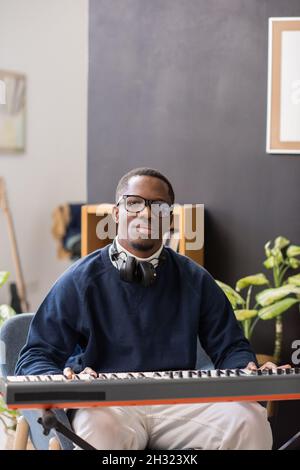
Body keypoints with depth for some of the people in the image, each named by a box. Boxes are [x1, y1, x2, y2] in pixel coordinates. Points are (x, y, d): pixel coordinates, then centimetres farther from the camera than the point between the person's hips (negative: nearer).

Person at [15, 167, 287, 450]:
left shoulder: (195, 280, 10)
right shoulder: (80, 281, 2)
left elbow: (230, 348, 13)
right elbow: (34, 358, 1)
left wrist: (250, 374, -11)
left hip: (180, 401, 3)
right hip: (108, 404, -3)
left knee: (249, 420, -25)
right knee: (99, 431, -39)